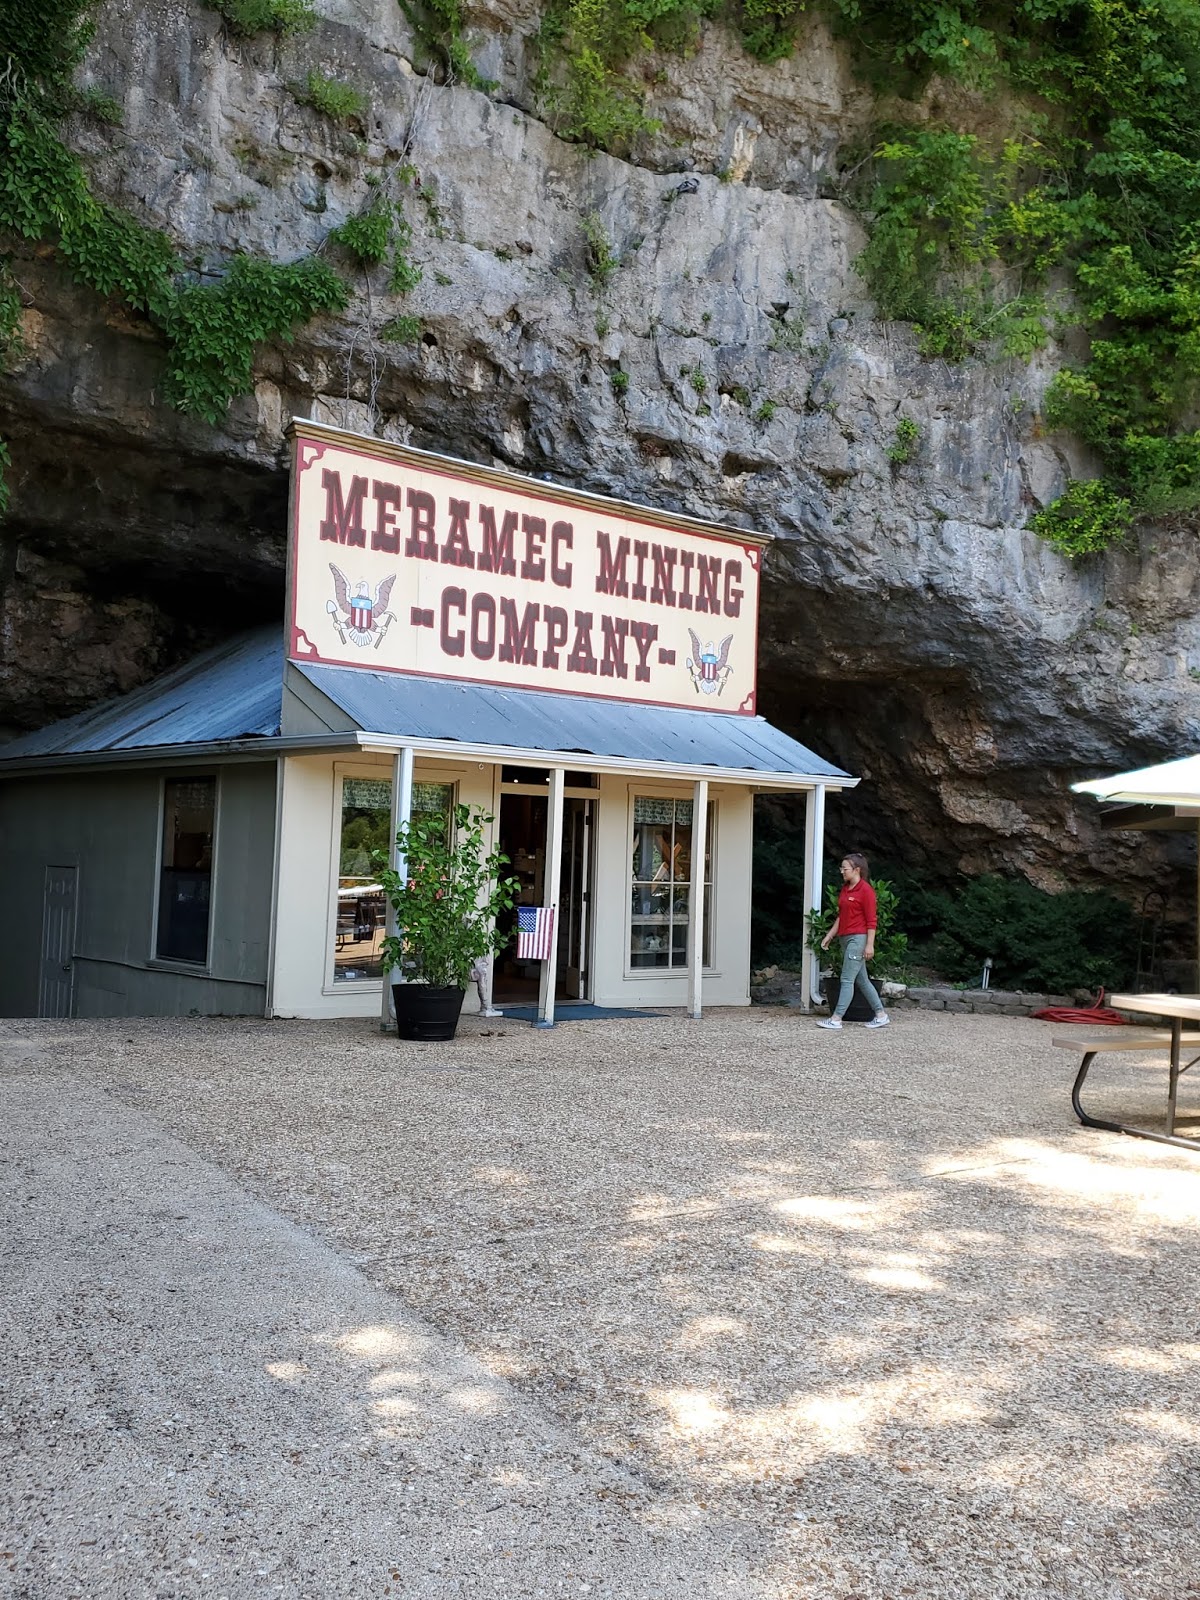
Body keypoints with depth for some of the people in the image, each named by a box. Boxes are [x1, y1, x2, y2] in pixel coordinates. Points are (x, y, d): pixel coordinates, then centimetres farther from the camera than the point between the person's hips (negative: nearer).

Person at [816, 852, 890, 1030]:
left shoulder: (865, 890, -11)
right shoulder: (845, 888, 13)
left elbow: (871, 920, -13)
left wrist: (870, 945, -17)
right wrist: (829, 936, 15)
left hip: (858, 938, -9)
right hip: (845, 938, 9)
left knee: (847, 979, -8)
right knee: (861, 980, 12)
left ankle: (836, 1019, -7)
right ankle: (881, 1015, 19)